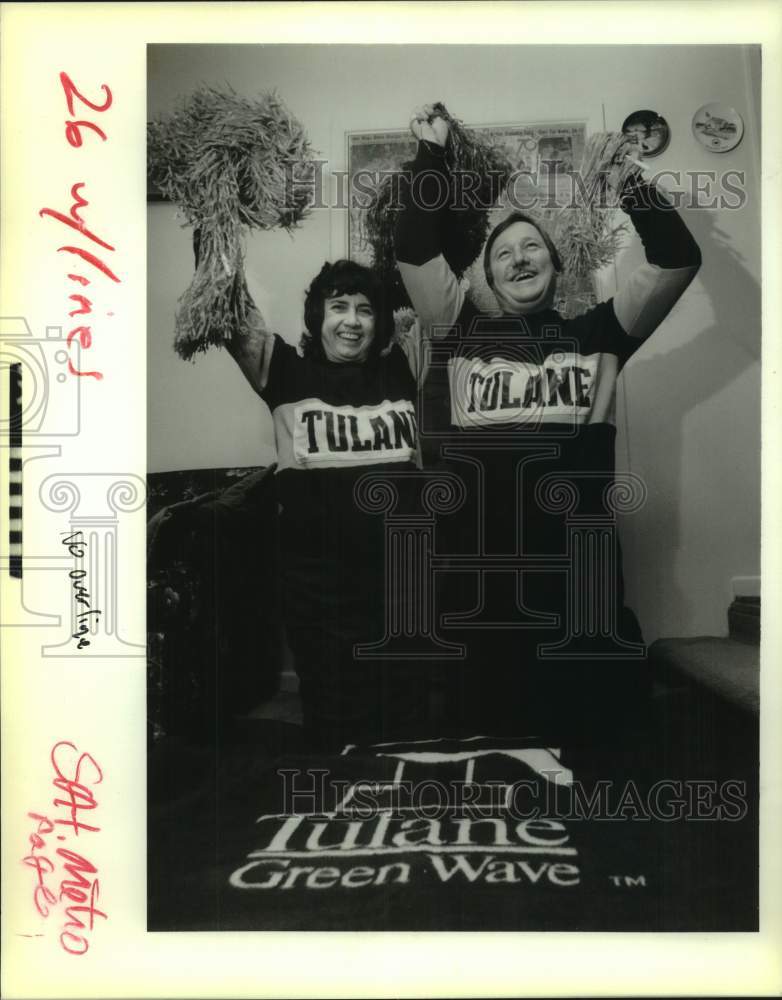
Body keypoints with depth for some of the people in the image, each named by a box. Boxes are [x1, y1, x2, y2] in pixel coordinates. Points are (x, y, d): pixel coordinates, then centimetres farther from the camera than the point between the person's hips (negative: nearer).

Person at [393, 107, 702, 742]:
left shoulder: (595, 336, 10)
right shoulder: (462, 334, 9)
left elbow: (677, 259, 3)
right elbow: (415, 251, 1)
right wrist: (433, 156, 4)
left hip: (577, 585, 1)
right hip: (475, 589, 0)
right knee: (485, 741, 13)